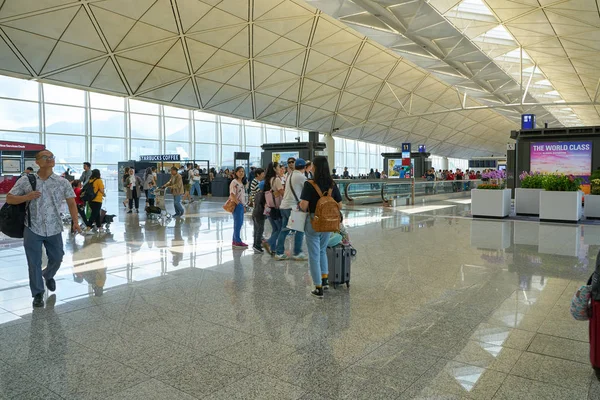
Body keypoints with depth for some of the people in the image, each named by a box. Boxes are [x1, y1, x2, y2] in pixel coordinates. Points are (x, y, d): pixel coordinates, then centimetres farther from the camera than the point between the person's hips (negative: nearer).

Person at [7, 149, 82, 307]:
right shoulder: (25, 180, -2)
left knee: (57, 259, 14)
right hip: (32, 229, -1)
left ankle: (48, 276, 47)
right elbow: (9, 199, 3)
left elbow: (71, 202, 2)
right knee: (34, 263, 3)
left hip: (54, 229, 1)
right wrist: (27, 197, -16)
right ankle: (38, 293, 19)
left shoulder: (63, 182, 0)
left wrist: (75, 221, -8)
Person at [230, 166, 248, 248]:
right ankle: (237, 241, 3)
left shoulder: (241, 183, 17)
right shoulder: (234, 182, -11)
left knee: (240, 223, 12)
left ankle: (235, 240, 20)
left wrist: (243, 204, 13)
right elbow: (232, 194, -19)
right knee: (238, 223, -5)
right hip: (237, 205, -9)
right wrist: (238, 203, -21)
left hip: (241, 205, 9)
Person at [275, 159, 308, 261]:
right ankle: (297, 253, 5)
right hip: (293, 206, -8)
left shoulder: (290, 175, 15)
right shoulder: (301, 177, -8)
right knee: (300, 230, 3)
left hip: (284, 206, 8)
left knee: (284, 230, 11)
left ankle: (279, 253, 14)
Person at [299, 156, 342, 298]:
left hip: (313, 222, -4)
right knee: (322, 251, 27)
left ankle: (319, 289, 12)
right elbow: (339, 206, 1)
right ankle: (325, 280, 25)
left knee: (314, 255, 7)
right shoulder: (332, 185, -2)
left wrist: (305, 209, -1)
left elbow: (304, 205, -23)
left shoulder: (309, 184, -15)